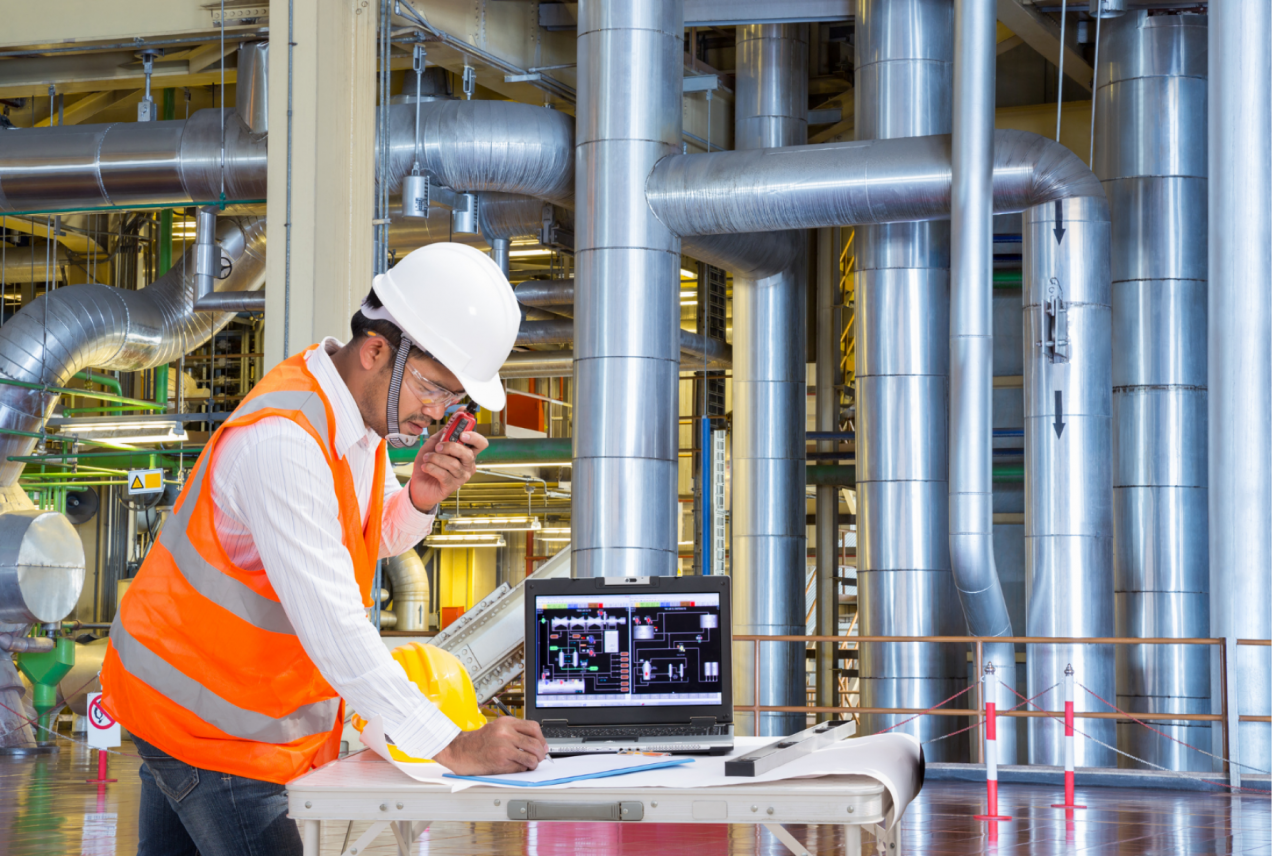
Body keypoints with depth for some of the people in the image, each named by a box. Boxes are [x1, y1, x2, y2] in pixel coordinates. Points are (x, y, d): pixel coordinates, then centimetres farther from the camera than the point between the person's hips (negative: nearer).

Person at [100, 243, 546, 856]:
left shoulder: (363, 402, -1)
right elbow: (331, 625, -34)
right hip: (202, 712, -9)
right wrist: (451, 747, -36)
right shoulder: (280, 441, -30)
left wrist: (420, 499, -12)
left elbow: (380, 542, 13)